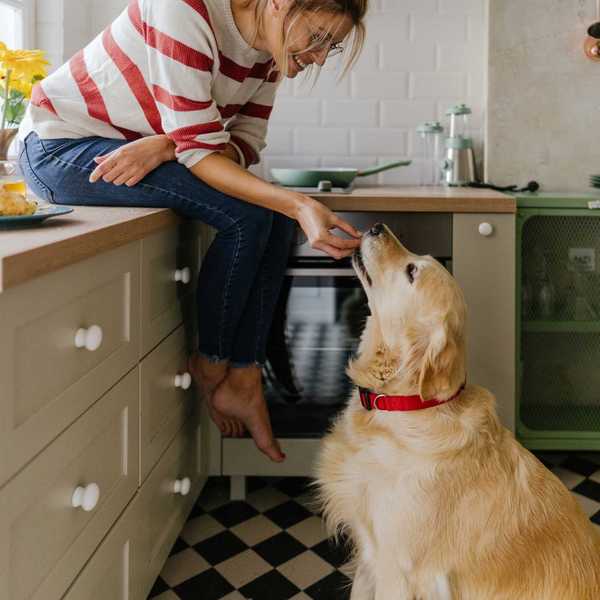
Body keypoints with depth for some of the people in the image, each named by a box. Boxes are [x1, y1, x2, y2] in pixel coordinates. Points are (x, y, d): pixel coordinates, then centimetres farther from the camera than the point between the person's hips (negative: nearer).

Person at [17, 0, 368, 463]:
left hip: (137, 149, 8)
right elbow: (199, 151, -29)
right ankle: (210, 365, -3)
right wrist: (299, 204, -40)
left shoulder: (268, 49, -2)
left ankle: (244, 381, -6)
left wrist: (165, 145, -25)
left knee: (274, 215, -9)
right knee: (246, 215, -24)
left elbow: (244, 144, -6)